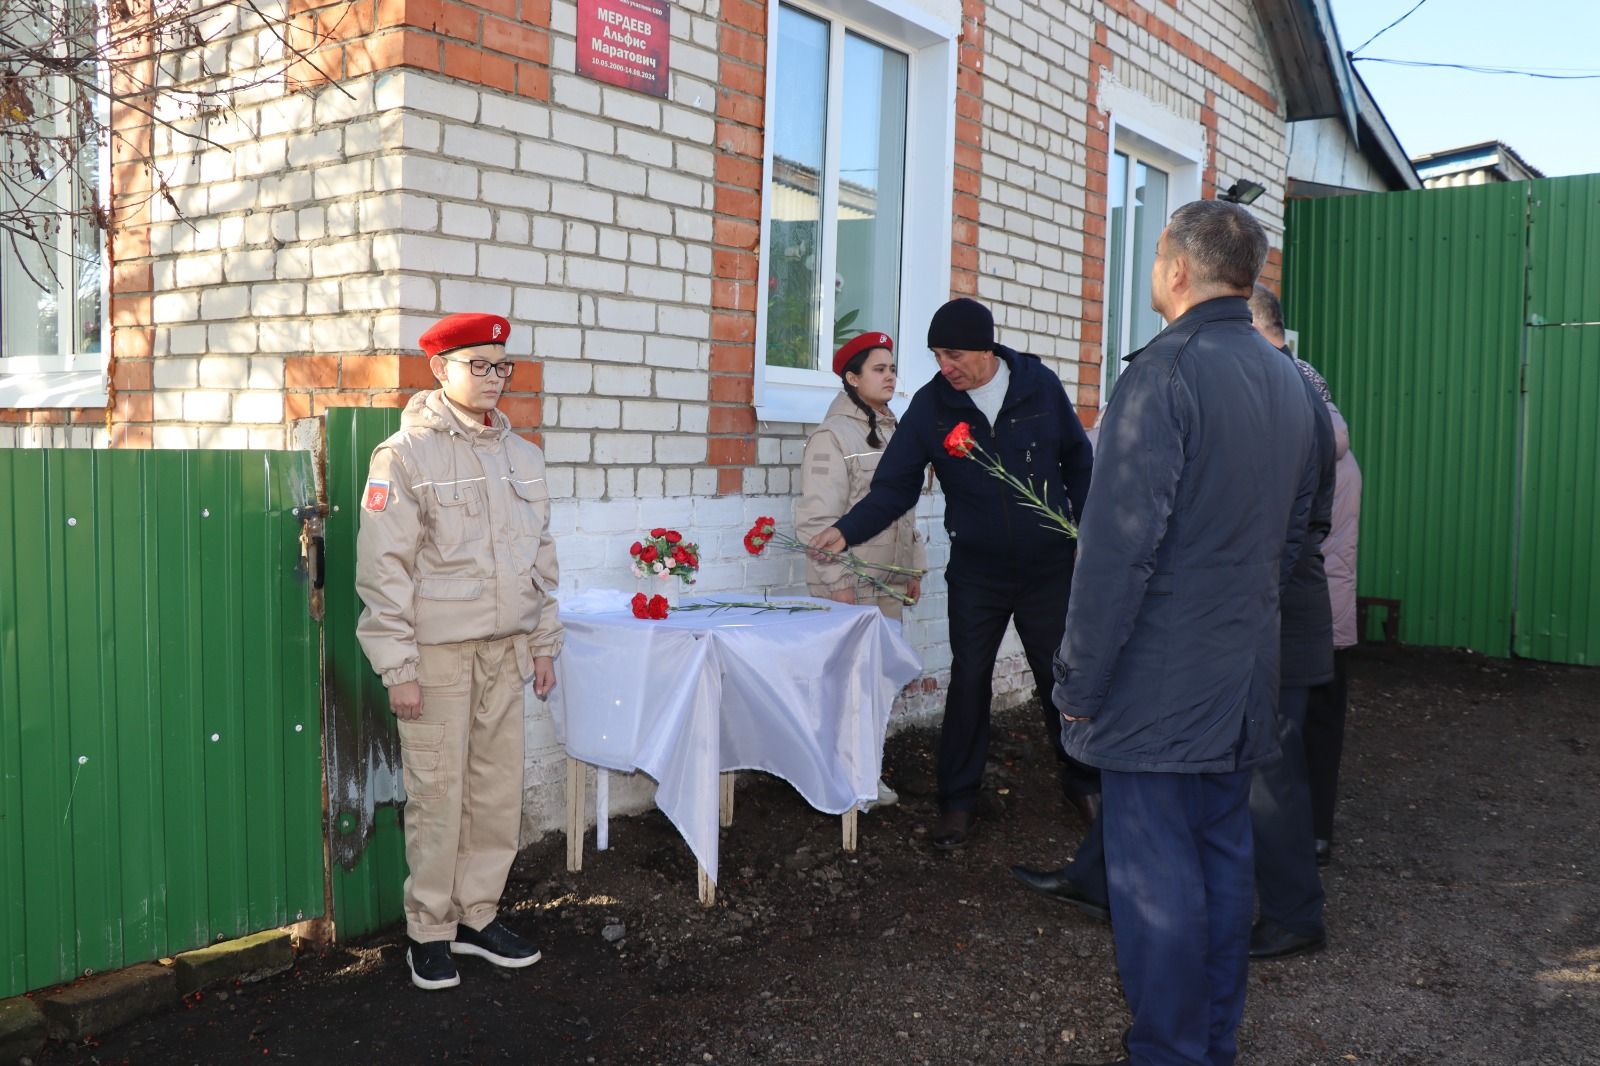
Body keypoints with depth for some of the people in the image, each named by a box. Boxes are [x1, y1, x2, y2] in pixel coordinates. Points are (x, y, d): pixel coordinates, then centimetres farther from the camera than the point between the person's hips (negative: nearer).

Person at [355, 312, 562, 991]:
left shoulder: (523, 456, 11)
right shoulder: (405, 455, -7)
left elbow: (541, 557, 16)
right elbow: (383, 568, -10)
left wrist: (543, 643, 14)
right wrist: (397, 668, -13)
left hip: (505, 650, 5)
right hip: (437, 652, -5)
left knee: (499, 789, 9)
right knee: (437, 794, 2)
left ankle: (477, 916, 25)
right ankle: (430, 930, 18)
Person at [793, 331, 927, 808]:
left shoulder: (893, 431, 14)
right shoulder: (832, 436, -10)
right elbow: (817, 518, -15)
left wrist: (913, 568, 17)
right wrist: (838, 582, -17)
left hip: (888, 580, 7)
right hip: (849, 582, -7)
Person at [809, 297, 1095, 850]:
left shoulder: (1040, 385, -7)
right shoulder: (930, 405, -8)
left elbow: (1078, 461, 4)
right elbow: (894, 485, -9)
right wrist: (847, 530, -24)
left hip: (1049, 565, 0)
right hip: (976, 570, 0)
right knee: (968, 681, 4)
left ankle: (1082, 781, 30)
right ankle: (958, 798, 17)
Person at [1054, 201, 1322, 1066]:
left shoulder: (1164, 373, -16)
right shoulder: (1288, 382, 11)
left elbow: (1119, 546, -20)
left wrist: (1079, 678, -13)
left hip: (1158, 683, -8)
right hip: (1244, 682, 8)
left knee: (1155, 879, 2)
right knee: (1224, 860, 17)